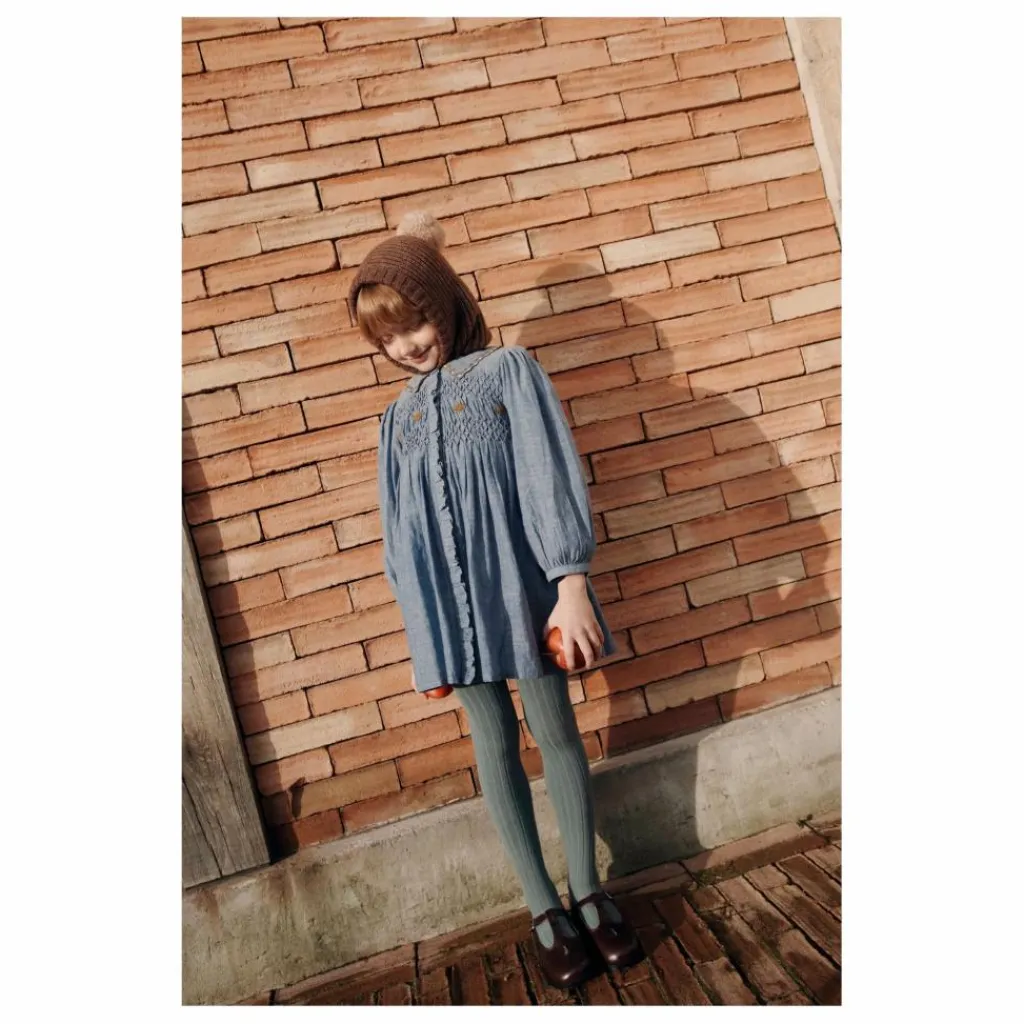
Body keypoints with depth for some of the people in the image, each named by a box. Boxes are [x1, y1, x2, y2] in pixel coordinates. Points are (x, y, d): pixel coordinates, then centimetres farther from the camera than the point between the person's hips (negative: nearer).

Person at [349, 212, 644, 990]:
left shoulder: (508, 370, 3)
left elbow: (551, 477, -6)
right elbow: (400, 531, 13)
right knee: (495, 744, 7)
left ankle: (588, 892, 23)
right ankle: (544, 910, 19)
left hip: (518, 583, -3)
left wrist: (571, 585, -14)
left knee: (555, 729, 6)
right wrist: (420, 632, 9)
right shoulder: (398, 418, 14)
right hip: (448, 600, 3)